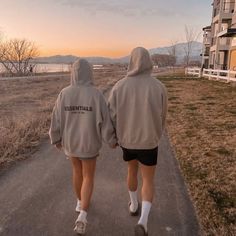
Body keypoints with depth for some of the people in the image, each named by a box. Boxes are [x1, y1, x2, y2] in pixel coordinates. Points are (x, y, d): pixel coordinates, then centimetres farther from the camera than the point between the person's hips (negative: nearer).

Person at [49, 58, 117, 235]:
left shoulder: (64, 94, -11)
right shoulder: (96, 94, -19)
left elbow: (56, 120, -6)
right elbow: (105, 121, -16)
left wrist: (56, 139, 11)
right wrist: (112, 140, 0)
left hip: (70, 141, 3)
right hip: (88, 143, -3)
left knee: (77, 170, 26)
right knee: (88, 177, 11)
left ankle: (80, 202, 43)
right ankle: (82, 216, -1)